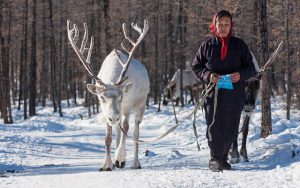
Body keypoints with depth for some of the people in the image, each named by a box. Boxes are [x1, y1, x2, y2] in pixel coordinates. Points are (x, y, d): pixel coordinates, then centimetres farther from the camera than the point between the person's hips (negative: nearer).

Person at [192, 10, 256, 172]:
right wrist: (208, 76, -10)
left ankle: (223, 158, 21)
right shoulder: (207, 46, 6)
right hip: (213, 93, -2)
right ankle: (215, 159, -6)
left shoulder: (239, 45, 8)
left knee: (231, 129, 5)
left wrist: (241, 75, -11)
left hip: (235, 93, 2)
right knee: (215, 126, -10)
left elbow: (251, 68, 11)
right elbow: (196, 67, 9)